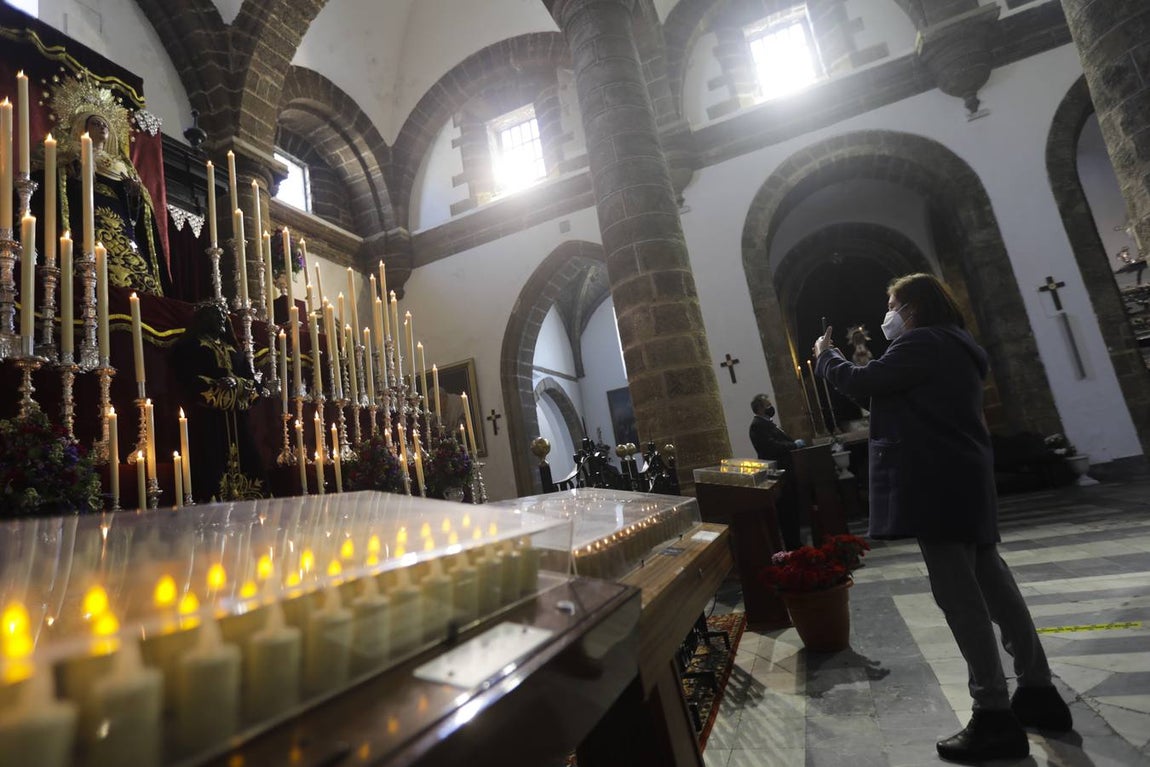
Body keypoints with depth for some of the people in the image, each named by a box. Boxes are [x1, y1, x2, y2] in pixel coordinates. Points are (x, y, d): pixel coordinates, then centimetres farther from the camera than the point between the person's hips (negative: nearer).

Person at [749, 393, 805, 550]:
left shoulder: (765, 423, 18)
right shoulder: (758, 425, -16)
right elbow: (772, 446, -26)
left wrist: (794, 443, 4)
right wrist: (795, 444, -16)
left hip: (784, 471, 11)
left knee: (791, 509, 16)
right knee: (787, 511, -4)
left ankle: (795, 544, 25)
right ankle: (793, 546, 4)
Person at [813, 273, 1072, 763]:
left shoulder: (922, 342, -12)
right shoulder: (955, 346, 20)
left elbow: (859, 383, -14)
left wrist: (825, 355, 2)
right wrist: (865, 360, 17)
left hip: (936, 482, -10)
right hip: (963, 478, 11)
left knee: (957, 593, -6)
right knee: (991, 583, 15)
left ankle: (995, 717, 1)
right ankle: (1039, 691, 25)